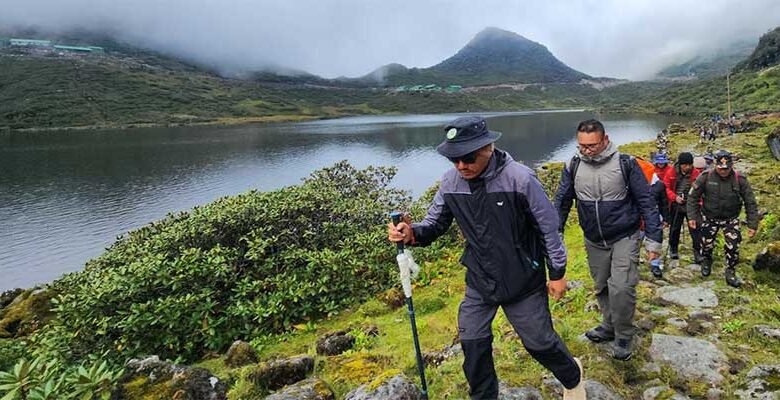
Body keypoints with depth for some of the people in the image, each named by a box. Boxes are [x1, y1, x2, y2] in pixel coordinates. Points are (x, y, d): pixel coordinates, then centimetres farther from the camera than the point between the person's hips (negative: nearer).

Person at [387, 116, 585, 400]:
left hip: (523, 280, -3)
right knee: (472, 343, 8)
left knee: (539, 341, 11)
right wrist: (412, 233, -24)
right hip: (479, 281, 4)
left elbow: (548, 227, -12)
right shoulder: (450, 182, -10)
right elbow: (435, 223, -1)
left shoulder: (520, 179, -23)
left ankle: (572, 376, 46)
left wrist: (557, 272, -4)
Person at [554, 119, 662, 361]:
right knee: (601, 287, 15)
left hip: (625, 238, -3)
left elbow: (645, 202, -8)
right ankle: (609, 326, 37)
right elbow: (561, 203, 2)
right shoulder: (573, 167, -4)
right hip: (594, 242, 4)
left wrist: (653, 239, -9)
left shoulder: (625, 164, -12)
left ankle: (624, 336, 9)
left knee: (621, 288, -12)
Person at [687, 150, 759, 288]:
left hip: (731, 219, 0)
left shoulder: (740, 180, -14)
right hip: (709, 218, 0)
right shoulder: (705, 178, -16)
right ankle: (706, 261, 40)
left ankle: (731, 272, 15)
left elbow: (750, 203, -6)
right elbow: (693, 197, -6)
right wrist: (692, 217, -8)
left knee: (733, 246, -6)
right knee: (707, 244, 7)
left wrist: (752, 225, -7)